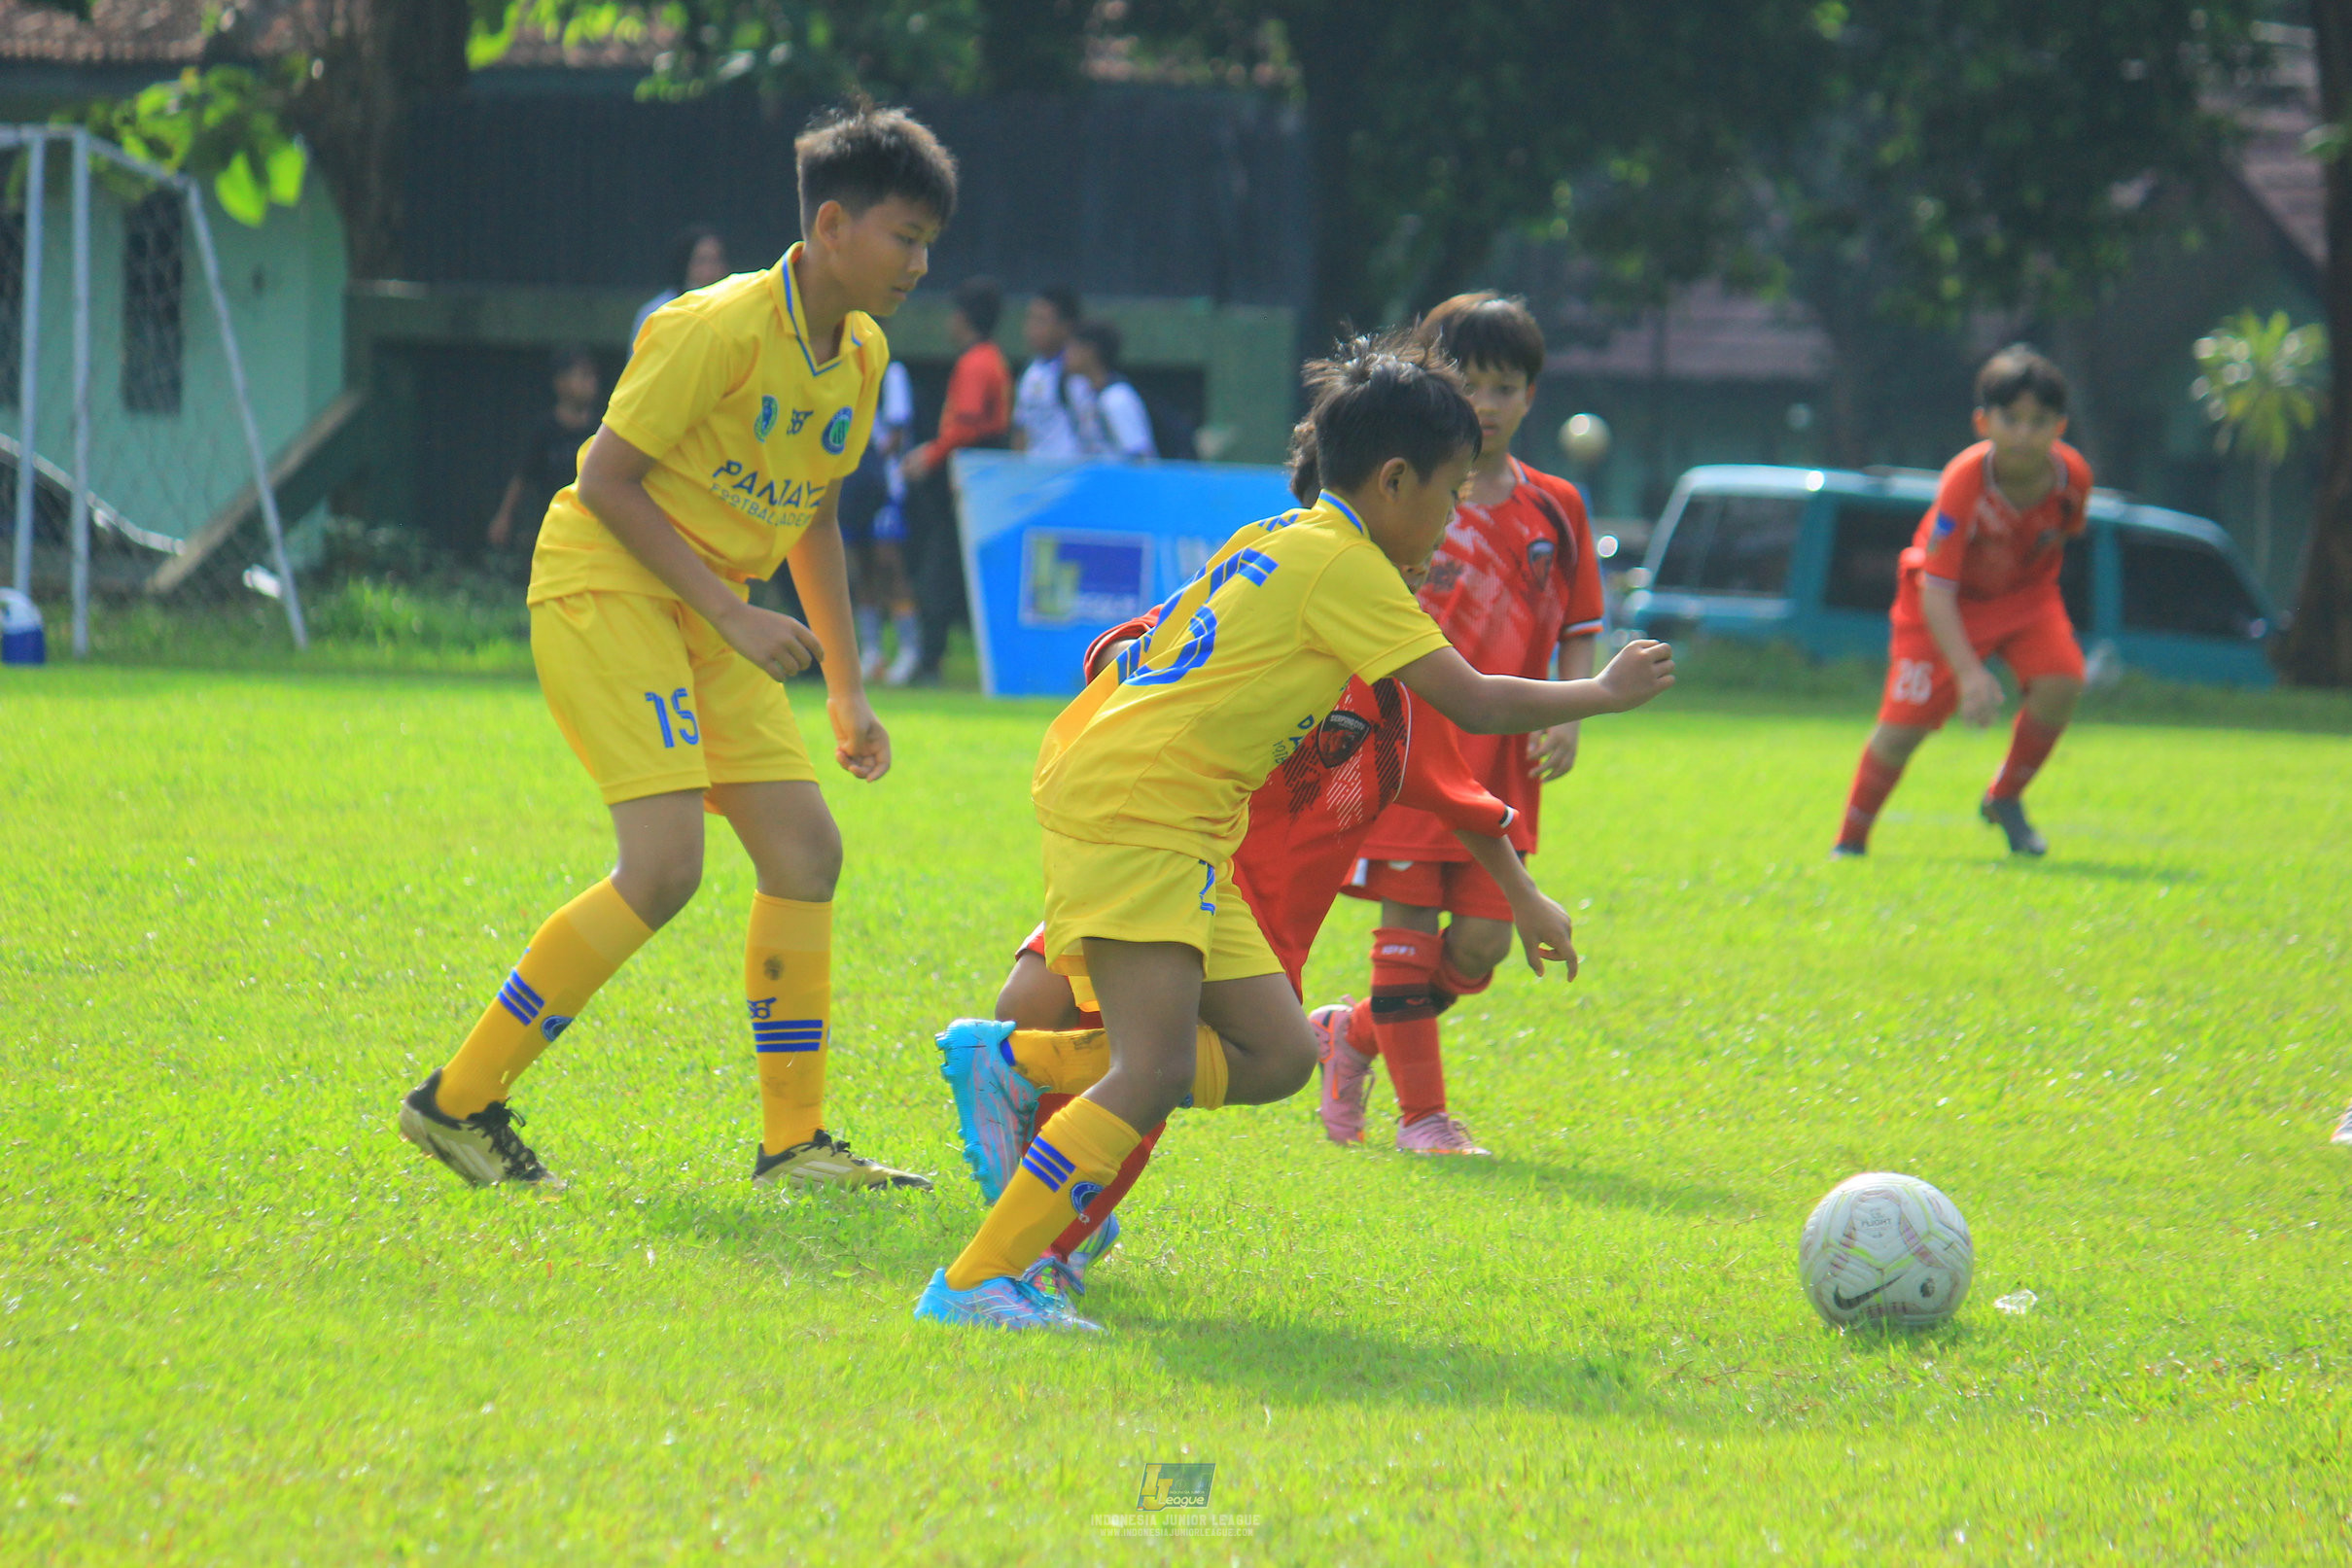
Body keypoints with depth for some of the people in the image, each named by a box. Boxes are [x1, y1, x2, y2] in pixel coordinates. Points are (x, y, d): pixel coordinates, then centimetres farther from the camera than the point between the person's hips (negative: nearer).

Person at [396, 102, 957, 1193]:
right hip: (604, 590, -9)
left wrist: (847, 692, 18)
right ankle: (460, 1099, -10)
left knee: (804, 850, 0)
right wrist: (729, 610, -21)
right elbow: (607, 478, -18)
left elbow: (812, 519, 20)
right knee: (665, 865, -19)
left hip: (708, 613, 9)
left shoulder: (860, 354, 8)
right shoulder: (723, 327, -19)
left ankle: (794, 1141, 6)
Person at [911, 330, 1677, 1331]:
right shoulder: (1345, 565, -8)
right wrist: (1606, 694, 6)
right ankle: (974, 1285, -23)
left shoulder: (1277, 542, 19)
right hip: (1134, 809, -10)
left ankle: (1016, 1064, 9)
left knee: (1274, 1056, 7)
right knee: (1156, 1075, -20)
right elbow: (1476, 703, -9)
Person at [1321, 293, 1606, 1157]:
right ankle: (1420, 1111, 8)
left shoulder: (1554, 509, 8)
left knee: (1482, 940, -1)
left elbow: (1577, 629, 14)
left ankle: (1354, 1033, 24)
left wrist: (1567, 719, -2)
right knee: (1409, 927, -3)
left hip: (1501, 760, 4)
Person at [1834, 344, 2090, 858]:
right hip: (1950, 601, -3)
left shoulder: (2071, 477, -22)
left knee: (2061, 681, -23)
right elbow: (1935, 591, -34)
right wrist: (1968, 673, -42)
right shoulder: (1965, 483, -34)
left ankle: (2004, 800, 1)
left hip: (2024, 592, 3)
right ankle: (1850, 841, 12)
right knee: (1905, 722, -11)